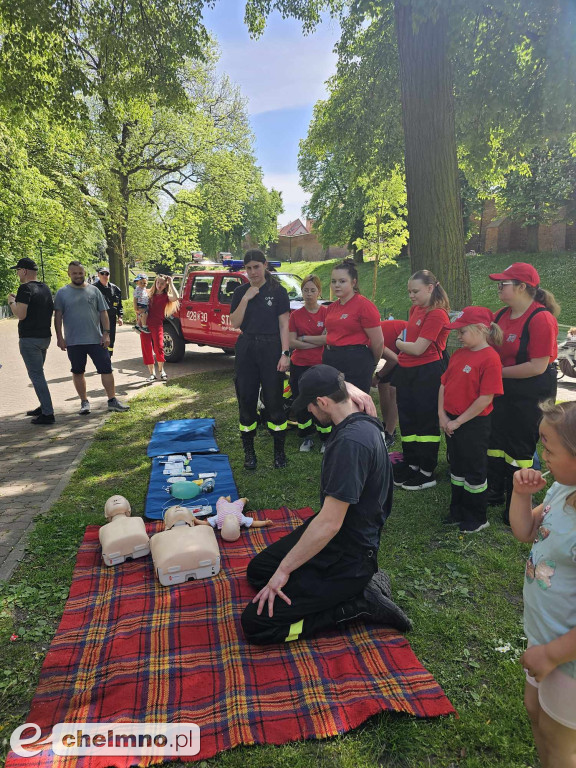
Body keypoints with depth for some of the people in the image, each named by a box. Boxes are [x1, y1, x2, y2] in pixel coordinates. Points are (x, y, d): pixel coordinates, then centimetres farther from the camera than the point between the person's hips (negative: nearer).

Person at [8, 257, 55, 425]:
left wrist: (12, 301, -3)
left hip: (29, 338, -9)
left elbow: (20, 315, -22)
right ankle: (44, 407, 30)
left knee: (36, 375, -6)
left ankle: (48, 414, -7)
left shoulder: (25, 288, -14)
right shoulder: (45, 288, 12)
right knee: (38, 373, 21)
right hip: (45, 336, 9)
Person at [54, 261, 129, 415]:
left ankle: (112, 401, 4)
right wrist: (60, 337, -5)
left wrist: (106, 333, -3)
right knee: (78, 372, 8)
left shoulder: (94, 291, 7)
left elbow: (103, 313, 5)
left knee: (106, 369, -3)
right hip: (73, 341, 0)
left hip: (96, 339, 0)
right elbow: (58, 316, 2)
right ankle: (84, 402, 20)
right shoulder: (62, 293, 4)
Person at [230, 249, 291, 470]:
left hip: (271, 348, -3)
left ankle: (279, 452, 13)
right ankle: (249, 452, 17)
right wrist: (246, 298, -10)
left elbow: (284, 325, -2)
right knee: (246, 400, 5)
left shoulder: (278, 291, 0)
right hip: (246, 349, 3)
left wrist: (285, 353, -12)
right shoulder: (240, 292, 8)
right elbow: (235, 323, -1)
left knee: (274, 400, 0)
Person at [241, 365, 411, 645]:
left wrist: (284, 570, -21)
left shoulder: (350, 442, -31)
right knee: (257, 570, 21)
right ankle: (361, 582, 14)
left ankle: (363, 602, -2)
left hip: (346, 556, -10)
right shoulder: (363, 422, -1)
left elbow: (330, 522, -29)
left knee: (255, 624, -11)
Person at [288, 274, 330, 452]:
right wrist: (316, 342, -10)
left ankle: (325, 440, 16)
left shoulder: (327, 312, -2)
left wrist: (303, 339, -8)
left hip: (321, 365, -3)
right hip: (299, 366, 3)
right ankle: (306, 438, 25)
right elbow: (291, 342, -2)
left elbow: (328, 339, -13)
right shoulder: (295, 315, 6)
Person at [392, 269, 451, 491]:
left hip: (427, 373, -9)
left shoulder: (437, 314, -16)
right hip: (406, 371, 9)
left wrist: (398, 343, -2)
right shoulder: (415, 309, 10)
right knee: (407, 420, 15)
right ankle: (411, 466, 31)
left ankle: (427, 474, 17)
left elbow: (417, 348, -20)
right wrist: (402, 340, 6)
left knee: (426, 422, 3)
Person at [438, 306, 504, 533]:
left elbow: (486, 398, -21)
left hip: (474, 425, -8)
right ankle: (458, 512, 36)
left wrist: (458, 422, -17)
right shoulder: (458, 354, 6)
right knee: (457, 468, 20)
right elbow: (444, 384, 9)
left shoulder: (489, 358, -18)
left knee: (474, 471, 8)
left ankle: (478, 518, 26)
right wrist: (443, 415, -1)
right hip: (451, 423, 8)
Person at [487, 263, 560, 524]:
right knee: (496, 441, 18)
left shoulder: (541, 318, -20)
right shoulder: (502, 315, 4)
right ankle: (494, 493, 38)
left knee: (520, 448, 4)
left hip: (532, 392, -8)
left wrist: (499, 372, -19)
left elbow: (538, 366, -25)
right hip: (503, 388, 8)